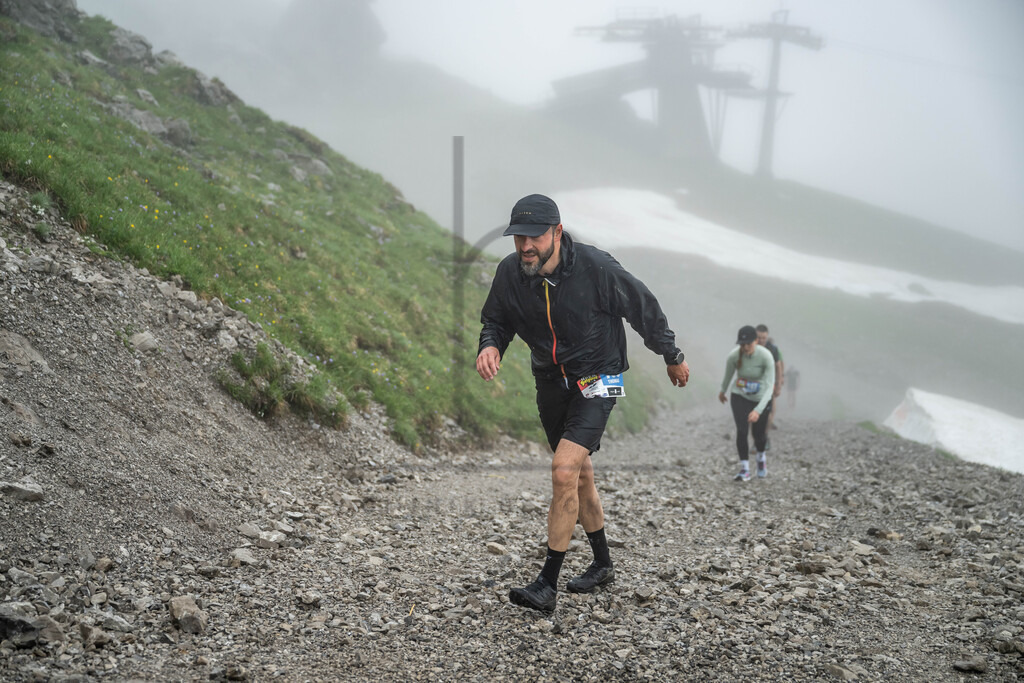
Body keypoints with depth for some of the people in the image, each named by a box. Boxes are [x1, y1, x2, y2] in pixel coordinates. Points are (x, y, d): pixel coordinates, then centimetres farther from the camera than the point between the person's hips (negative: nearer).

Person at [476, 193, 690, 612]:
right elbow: (496, 319, 7)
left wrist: (673, 358, 4)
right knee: (580, 475, 17)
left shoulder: (595, 267, -23)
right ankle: (602, 563, 37)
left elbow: (644, 308, -8)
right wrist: (490, 345, -17)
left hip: (596, 380, -5)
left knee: (564, 471, -20)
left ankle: (548, 585, -13)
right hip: (550, 381, 6)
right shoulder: (510, 272, -10)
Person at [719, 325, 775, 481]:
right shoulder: (733, 356, -22)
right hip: (740, 397, 0)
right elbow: (728, 375, 1)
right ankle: (745, 470, -10)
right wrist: (722, 391, 19)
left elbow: (769, 388, -29)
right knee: (742, 431, -18)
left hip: (761, 398, 0)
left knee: (759, 434, 12)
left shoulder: (766, 357, -29)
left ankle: (761, 456, 45)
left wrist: (758, 410, -40)